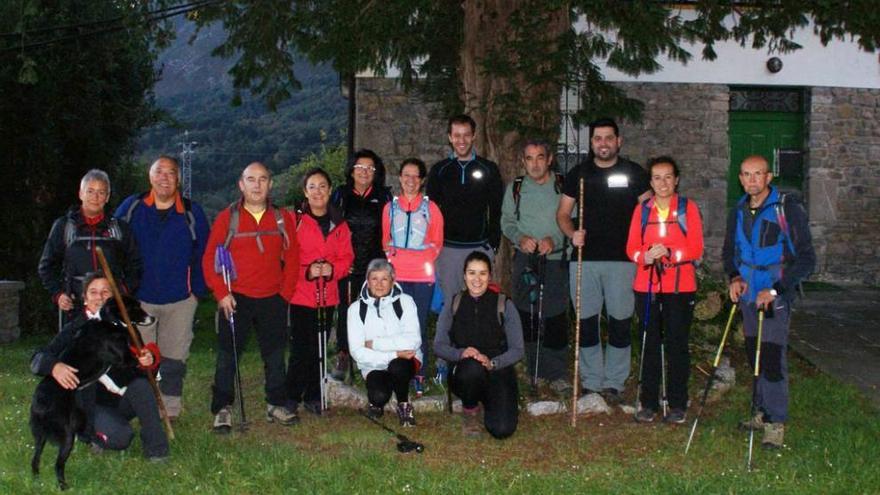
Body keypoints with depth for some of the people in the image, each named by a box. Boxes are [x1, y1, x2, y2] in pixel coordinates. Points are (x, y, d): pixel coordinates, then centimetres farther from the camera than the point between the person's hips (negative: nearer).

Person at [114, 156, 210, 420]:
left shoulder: (191, 212, 0)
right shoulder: (131, 208, 0)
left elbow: (202, 255, 4)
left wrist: (198, 290, -2)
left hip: (180, 300, 0)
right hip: (138, 299, 0)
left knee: (174, 360, 6)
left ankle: (170, 412, 16)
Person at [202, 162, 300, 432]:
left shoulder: (283, 218, 5)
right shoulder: (227, 218, -1)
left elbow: (292, 258, 8)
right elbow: (209, 259, -1)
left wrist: (285, 292, 2)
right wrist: (221, 293, -8)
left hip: (272, 299, 2)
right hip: (235, 300, -2)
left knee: (275, 354, 10)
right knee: (228, 356, 2)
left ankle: (276, 405, 23)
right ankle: (222, 409, 11)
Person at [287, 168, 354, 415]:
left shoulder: (339, 224, 11)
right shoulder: (295, 220, -2)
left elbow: (346, 257, 8)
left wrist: (332, 269, -12)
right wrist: (306, 272, -19)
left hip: (328, 295, 4)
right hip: (300, 294, -4)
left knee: (320, 349, 8)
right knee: (301, 348, -6)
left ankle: (313, 397, 20)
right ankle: (292, 397, 9)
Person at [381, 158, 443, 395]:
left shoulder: (430, 208, 8)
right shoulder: (390, 207, 12)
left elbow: (437, 242, 10)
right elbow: (385, 240, 17)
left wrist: (427, 258, -5)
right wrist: (391, 253, 0)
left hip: (423, 275, -1)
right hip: (396, 274, 1)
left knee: (420, 326, -1)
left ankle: (419, 376, 5)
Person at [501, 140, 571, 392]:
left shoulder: (563, 186, 0)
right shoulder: (515, 188, 9)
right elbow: (506, 221, 12)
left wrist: (555, 240, -16)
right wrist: (520, 238, -7)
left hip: (556, 259, -2)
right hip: (525, 259, 2)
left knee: (556, 318, -6)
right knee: (528, 317, 1)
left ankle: (557, 373, 5)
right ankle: (535, 371, 13)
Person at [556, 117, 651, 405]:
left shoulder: (633, 173, 6)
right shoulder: (578, 174, 10)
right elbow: (562, 213, 12)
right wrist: (571, 233, -9)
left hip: (622, 259, -1)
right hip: (585, 257, 2)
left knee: (620, 321, 0)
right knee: (586, 322, 4)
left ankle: (613, 383, 11)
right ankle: (591, 382, 15)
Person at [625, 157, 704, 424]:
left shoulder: (688, 208, 1)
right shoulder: (642, 209, 8)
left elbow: (696, 249, -5)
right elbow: (631, 247, 4)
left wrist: (669, 253, -20)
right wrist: (645, 256, -18)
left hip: (680, 287, -2)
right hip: (646, 286, 2)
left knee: (677, 346, 3)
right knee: (650, 345, 8)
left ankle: (678, 405, 13)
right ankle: (648, 403, 17)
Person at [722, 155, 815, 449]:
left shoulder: (788, 208, -10)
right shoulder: (738, 212, 9)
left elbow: (806, 258, -10)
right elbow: (729, 252, 21)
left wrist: (776, 290, -17)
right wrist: (734, 277, 1)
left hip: (776, 296, -6)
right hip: (748, 294, 6)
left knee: (772, 356, -10)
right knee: (754, 355, 12)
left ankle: (776, 423, -2)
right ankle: (763, 412, 25)